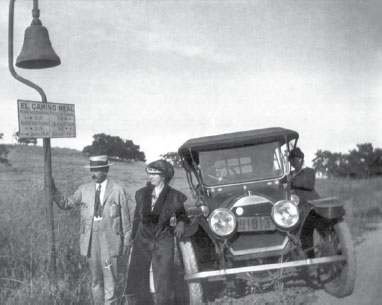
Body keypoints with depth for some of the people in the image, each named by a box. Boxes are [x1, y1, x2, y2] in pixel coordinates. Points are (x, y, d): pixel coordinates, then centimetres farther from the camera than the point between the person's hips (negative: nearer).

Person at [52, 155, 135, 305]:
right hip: (90, 238, 3)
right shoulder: (84, 189, 6)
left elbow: (126, 217, 1)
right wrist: (53, 189, -9)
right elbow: (65, 204, 5)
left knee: (110, 276, -7)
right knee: (96, 278, 12)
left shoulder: (118, 190, -1)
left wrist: (127, 241, 0)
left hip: (110, 238, -3)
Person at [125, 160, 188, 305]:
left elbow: (184, 213, 13)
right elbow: (138, 217, 13)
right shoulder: (141, 193, 5)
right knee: (135, 284, 4)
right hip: (142, 242, 3)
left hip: (163, 244, -3)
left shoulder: (175, 196, -4)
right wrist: (134, 237, 12)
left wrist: (181, 222, -6)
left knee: (163, 286, 1)